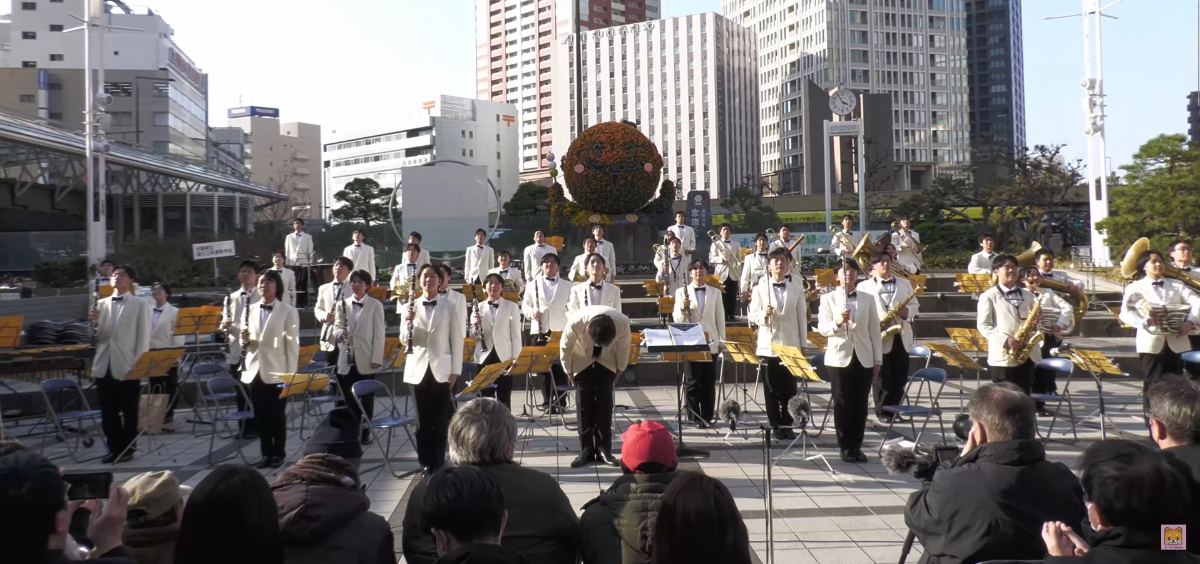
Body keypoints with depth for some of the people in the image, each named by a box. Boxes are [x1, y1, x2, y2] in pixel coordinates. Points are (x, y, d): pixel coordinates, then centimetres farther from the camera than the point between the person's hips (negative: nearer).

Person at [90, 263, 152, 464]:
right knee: (108, 412, 8)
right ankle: (114, 448, 17)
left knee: (129, 411, 4)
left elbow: (143, 336, -4)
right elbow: (97, 335, 12)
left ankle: (128, 449, 12)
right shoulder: (101, 304, 14)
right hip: (104, 366, 4)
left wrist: (139, 364, -11)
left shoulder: (140, 305, 1)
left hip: (127, 366, -4)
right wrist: (94, 321, -9)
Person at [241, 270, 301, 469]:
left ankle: (279, 453, 15)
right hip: (255, 370, 4)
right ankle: (266, 453, 18)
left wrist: (291, 375, -10)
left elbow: (292, 345, -6)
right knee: (260, 415, 8)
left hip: (276, 371, -4)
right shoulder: (251, 310, 11)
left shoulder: (288, 312, -4)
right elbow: (248, 342, 17)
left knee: (277, 415, 3)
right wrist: (245, 339, -8)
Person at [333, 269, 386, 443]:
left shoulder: (375, 305, -1)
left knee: (366, 397, 5)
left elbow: (379, 334, -4)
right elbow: (336, 328, 5)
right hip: (347, 359, 2)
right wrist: (340, 333, -20)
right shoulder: (343, 304, 7)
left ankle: (365, 432, 14)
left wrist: (377, 359, -9)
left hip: (367, 359, -2)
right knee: (348, 398, 5)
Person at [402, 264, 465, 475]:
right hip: (419, 370, 1)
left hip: (441, 369, -1)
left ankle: (438, 463, 10)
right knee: (423, 419, 5)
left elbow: (457, 340, 1)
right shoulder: (410, 307, 4)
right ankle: (426, 463, 13)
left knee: (440, 419, 2)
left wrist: (455, 370, -4)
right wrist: (408, 322, -17)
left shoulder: (449, 307, 1)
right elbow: (405, 339, 2)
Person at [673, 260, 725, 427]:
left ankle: (707, 417, 11)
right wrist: (682, 307, -22)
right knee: (692, 381, 0)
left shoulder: (715, 292, 9)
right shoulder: (682, 292, 4)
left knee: (709, 382, 3)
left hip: (710, 343, 1)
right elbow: (676, 318, -2)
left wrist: (722, 341, 6)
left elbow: (720, 319, 9)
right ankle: (693, 417, 8)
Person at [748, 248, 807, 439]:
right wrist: (764, 315, -22)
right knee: (772, 389, 4)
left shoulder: (797, 289, 7)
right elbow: (753, 316, 0)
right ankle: (775, 426, 12)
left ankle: (787, 424, 13)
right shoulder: (759, 289, 3)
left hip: (791, 346, 1)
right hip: (768, 346, -1)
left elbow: (802, 318, 6)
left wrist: (803, 344, 3)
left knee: (789, 388, 3)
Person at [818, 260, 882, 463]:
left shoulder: (868, 299, 7)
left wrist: (878, 359, 3)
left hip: (864, 358, 2)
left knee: (860, 404, 4)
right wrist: (837, 322, -26)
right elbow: (822, 328, -6)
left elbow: (874, 330, 7)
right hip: (839, 358, -2)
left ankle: (857, 446, 13)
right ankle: (845, 447, 10)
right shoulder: (828, 298, 2)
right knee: (842, 404, 1)